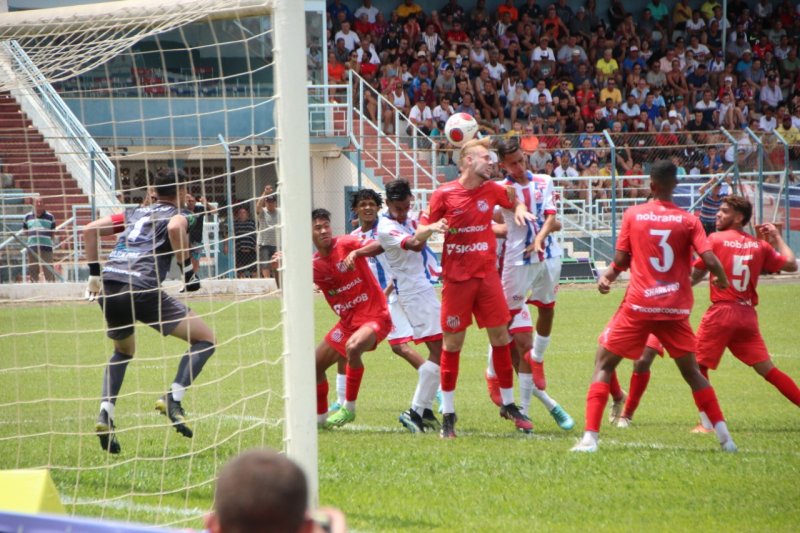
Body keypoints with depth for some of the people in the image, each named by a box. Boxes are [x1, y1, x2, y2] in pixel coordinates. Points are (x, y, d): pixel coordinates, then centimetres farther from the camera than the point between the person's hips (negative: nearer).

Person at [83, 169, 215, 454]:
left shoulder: (134, 214, 28)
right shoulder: (176, 215, 12)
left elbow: (90, 230, 22)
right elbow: (175, 228, -14)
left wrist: (94, 275, 24)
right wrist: (188, 271, -6)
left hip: (109, 288, 6)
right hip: (142, 289, -6)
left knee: (123, 351, 31)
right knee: (205, 339, 6)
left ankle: (105, 414, 9)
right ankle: (173, 398, -12)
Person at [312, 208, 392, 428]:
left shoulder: (345, 244, -11)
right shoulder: (313, 264, 4)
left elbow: (378, 247, -24)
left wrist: (356, 253, -42)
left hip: (374, 315, -7)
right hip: (347, 322, 7)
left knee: (353, 347, -36)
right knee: (315, 366, 10)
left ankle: (349, 408, -21)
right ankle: (320, 417, 31)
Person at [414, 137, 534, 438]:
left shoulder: (492, 190, 5)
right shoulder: (444, 194, -5)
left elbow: (514, 203, 25)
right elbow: (419, 235, 0)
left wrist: (518, 209, 2)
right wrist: (433, 227, -22)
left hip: (487, 275, 3)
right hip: (456, 278, -3)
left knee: (500, 336, 3)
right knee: (452, 342, -1)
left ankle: (509, 405, 17)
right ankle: (448, 415, 7)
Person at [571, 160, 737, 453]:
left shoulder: (633, 215, -3)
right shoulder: (688, 220, -2)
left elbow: (621, 261, -2)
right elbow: (709, 260, -9)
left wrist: (606, 277, 17)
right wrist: (722, 279, 10)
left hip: (638, 306, -2)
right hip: (675, 308, 2)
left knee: (604, 363, 7)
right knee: (691, 370, 18)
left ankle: (590, 437, -7)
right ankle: (724, 436, 13)